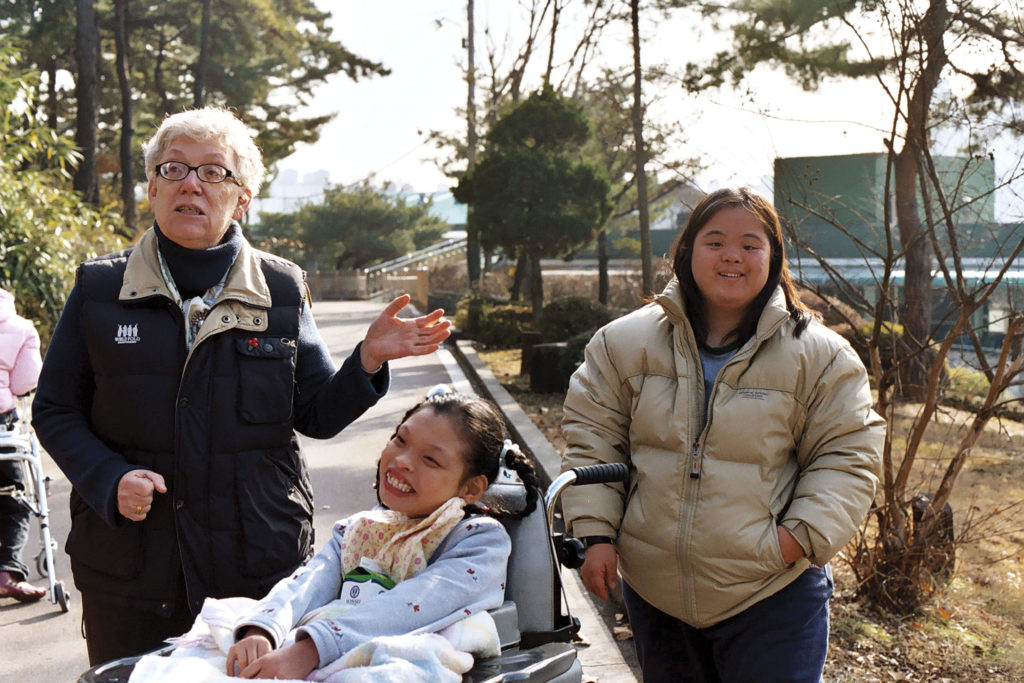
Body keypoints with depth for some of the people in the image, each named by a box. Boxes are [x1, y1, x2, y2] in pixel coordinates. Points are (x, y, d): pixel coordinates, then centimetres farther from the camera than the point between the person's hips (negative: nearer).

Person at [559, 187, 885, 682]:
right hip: (653, 590, 3)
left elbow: (848, 456, -2)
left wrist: (803, 535, -14)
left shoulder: (820, 355, -4)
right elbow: (591, 437, 5)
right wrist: (595, 531, -3)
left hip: (772, 595, -2)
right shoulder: (626, 343, 1)